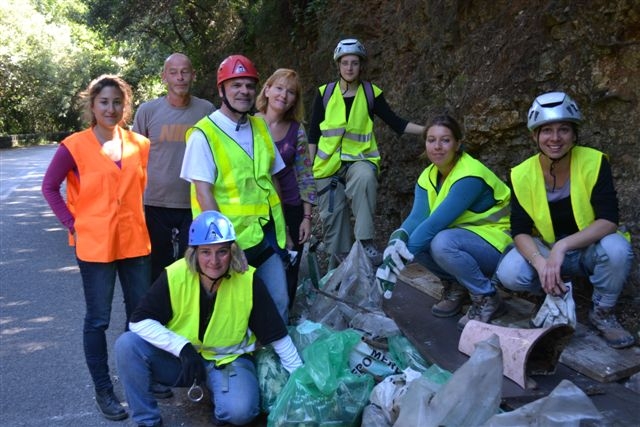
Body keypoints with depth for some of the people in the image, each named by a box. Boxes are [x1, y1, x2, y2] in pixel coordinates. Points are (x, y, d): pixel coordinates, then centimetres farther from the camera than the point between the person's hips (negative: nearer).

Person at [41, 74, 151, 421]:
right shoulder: (75, 146, -7)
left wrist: (141, 218, 7)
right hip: (94, 245, -4)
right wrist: (73, 225, -7)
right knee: (98, 320, 6)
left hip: (135, 242, 4)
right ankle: (103, 390, 20)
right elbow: (49, 187, 0)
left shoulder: (140, 145, 3)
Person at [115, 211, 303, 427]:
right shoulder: (174, 276, -18)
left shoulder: (248, 280, -18)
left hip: (229, 359, -1)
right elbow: (139, 320, -15)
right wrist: (182, 347, -27)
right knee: (127, 346, -22)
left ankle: (221, 402, 8)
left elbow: (277, 334, -10)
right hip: (179, 357, 2)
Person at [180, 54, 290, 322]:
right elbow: (203, 192, -14)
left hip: (267, 234, 6)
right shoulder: (204, 134, -10)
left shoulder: (260, 127, 9)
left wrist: (283, 227, 12)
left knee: (280, 304, 11)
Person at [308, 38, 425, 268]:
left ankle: (366, 242, -33)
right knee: (333, 216, 1)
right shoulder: (325, 93, 5)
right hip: (328, 163, 2)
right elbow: (313, 133, 7)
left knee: (365, 177, -37)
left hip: (359, 159, -2)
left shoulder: (371, 93, 4)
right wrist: (309, 166, 1)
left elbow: (396, 123, 3)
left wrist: (427, 130, -9)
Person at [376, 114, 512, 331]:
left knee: (443, 243, -34)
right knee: (417, 238, -15)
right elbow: (417, 217, -17)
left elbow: (437, 221, -32)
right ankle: (457, 287, 6)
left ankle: (487, 299, -12)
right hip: (463, 236, 7)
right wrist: (398, 239, -39)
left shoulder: (470, 176, -24)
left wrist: (400, 257, -34)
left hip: (497, 245, -7)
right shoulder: (428, 176, 0)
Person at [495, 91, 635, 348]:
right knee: (509, 274, -27)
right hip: (544, 249, 1)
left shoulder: (594, 163, -18)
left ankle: (602, 313, -5)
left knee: (616, 249, -35)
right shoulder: (522, 175, -14)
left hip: (589, 248, -1)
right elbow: (520, 231, -15)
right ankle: (557, 293, 7)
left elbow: (609, 221, -25)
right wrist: (541, 263, -35)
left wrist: (563, 246, -39)